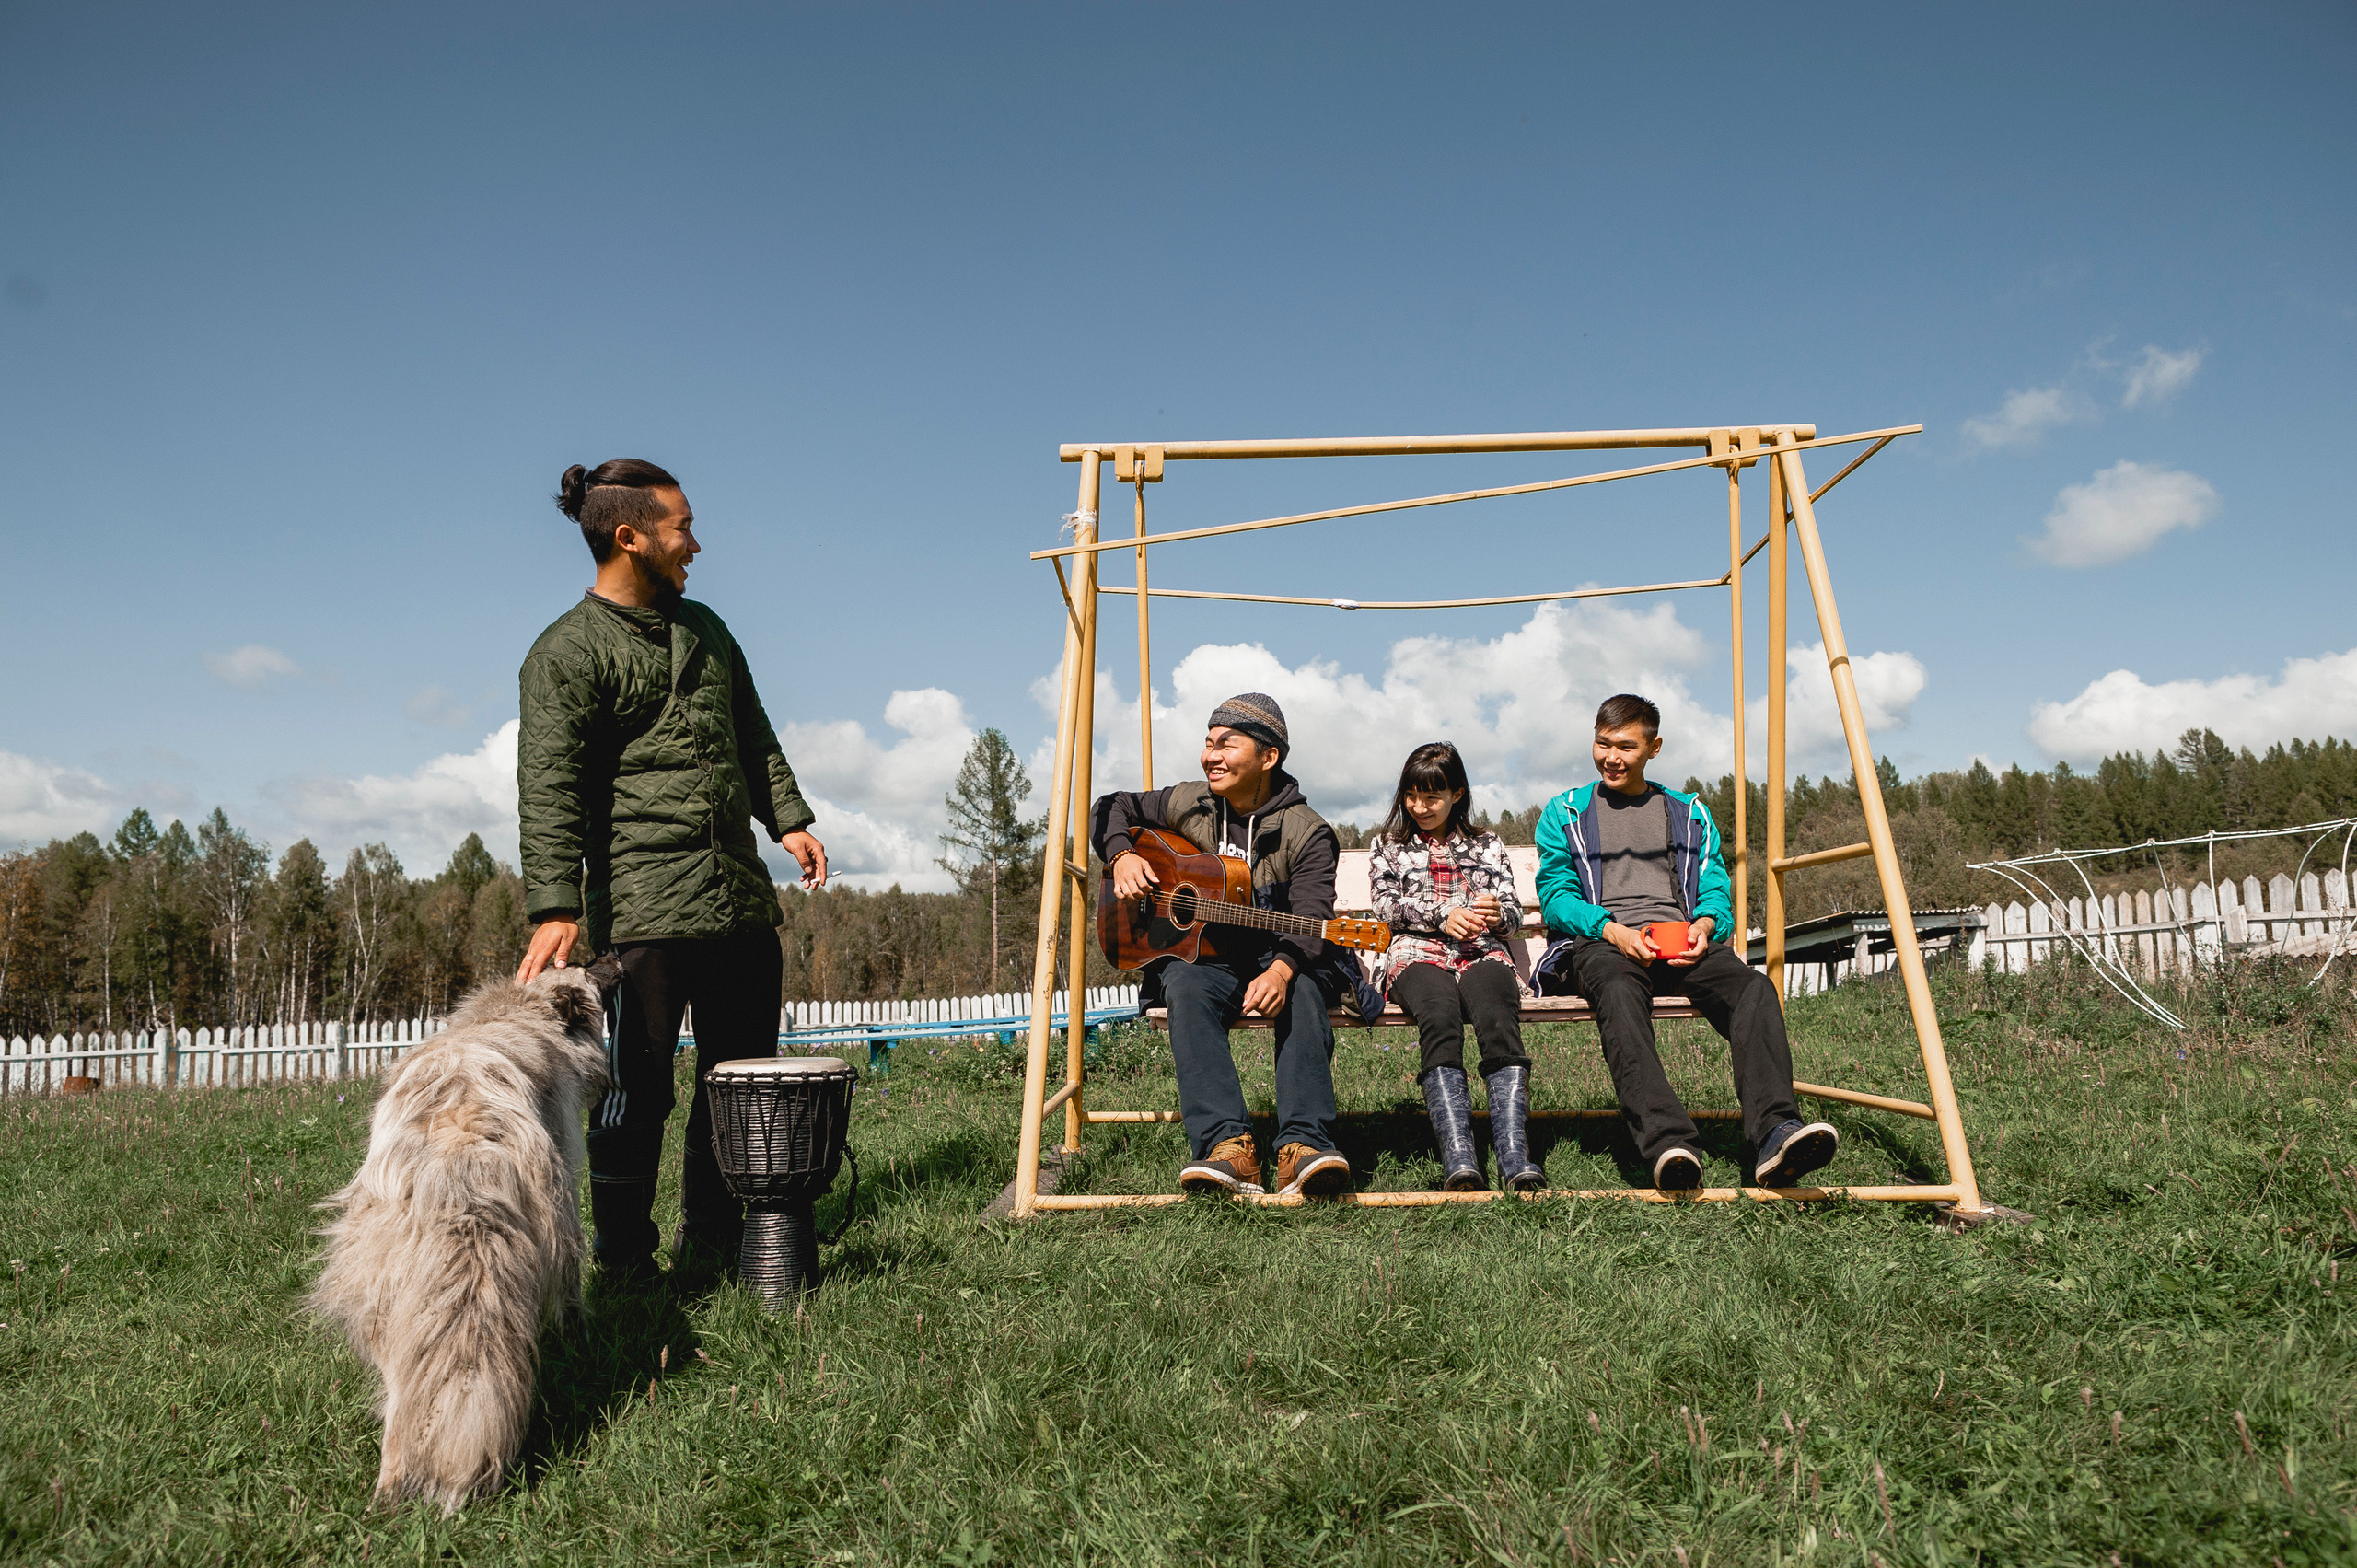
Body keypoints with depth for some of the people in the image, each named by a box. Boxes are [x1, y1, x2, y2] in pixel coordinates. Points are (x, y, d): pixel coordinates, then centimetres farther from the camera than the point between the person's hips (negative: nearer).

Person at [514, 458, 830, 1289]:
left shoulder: (704, 629, 19)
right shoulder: (567, 652, -4)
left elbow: (753, 736, 24)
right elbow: (549, 788, -13)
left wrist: (787, 819, 10)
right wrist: (555, 908, -22)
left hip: (743, 899, 7)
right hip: (643, 906, -7)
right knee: (638, 1087, -2)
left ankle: (712, 1246, 25)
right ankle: (625, 1267, 12)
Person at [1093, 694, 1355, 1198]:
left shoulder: (1306, 833, -6)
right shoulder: (1188, 805, 7)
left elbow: (1310, 920, -20)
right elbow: (1112, 807, 21)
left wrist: (1281, 970, -42)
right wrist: (1122, 855, -1)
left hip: (1278, 961, -2)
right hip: (1200, 955, 2)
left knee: (1301, 992, -36)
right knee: (1185, 988, -33)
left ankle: (1303, 1147, -47)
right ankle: (1228, 1148, -46)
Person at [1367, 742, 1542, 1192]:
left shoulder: (1488, 846, 26)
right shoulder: (1389, 846, 24)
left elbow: (1514, 910, 18)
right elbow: (1387, 908, 10)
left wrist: (1498, 913, -7)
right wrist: (1443, 916, -6)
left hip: (1482, 952, 1)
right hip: (1417, 953, -1)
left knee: (1499, 1020, -36)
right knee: (1440, 1017, -38)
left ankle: (1515, 1157, -49)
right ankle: (1459, 1160, -51)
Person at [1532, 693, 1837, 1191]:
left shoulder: (1690, 813, 26)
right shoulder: (1565, 812, 19)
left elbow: (1715, 889, 18)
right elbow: (1555, 893, 8)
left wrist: (1705, 923, -7)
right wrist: (1610, 928, -11)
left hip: (1682, 942, 3)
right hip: (1602, 942, -3)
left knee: (1753, 986, -31)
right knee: (1621, 993, -40)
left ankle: (1775, 1133, -48)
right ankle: (1668, 1144, -56)